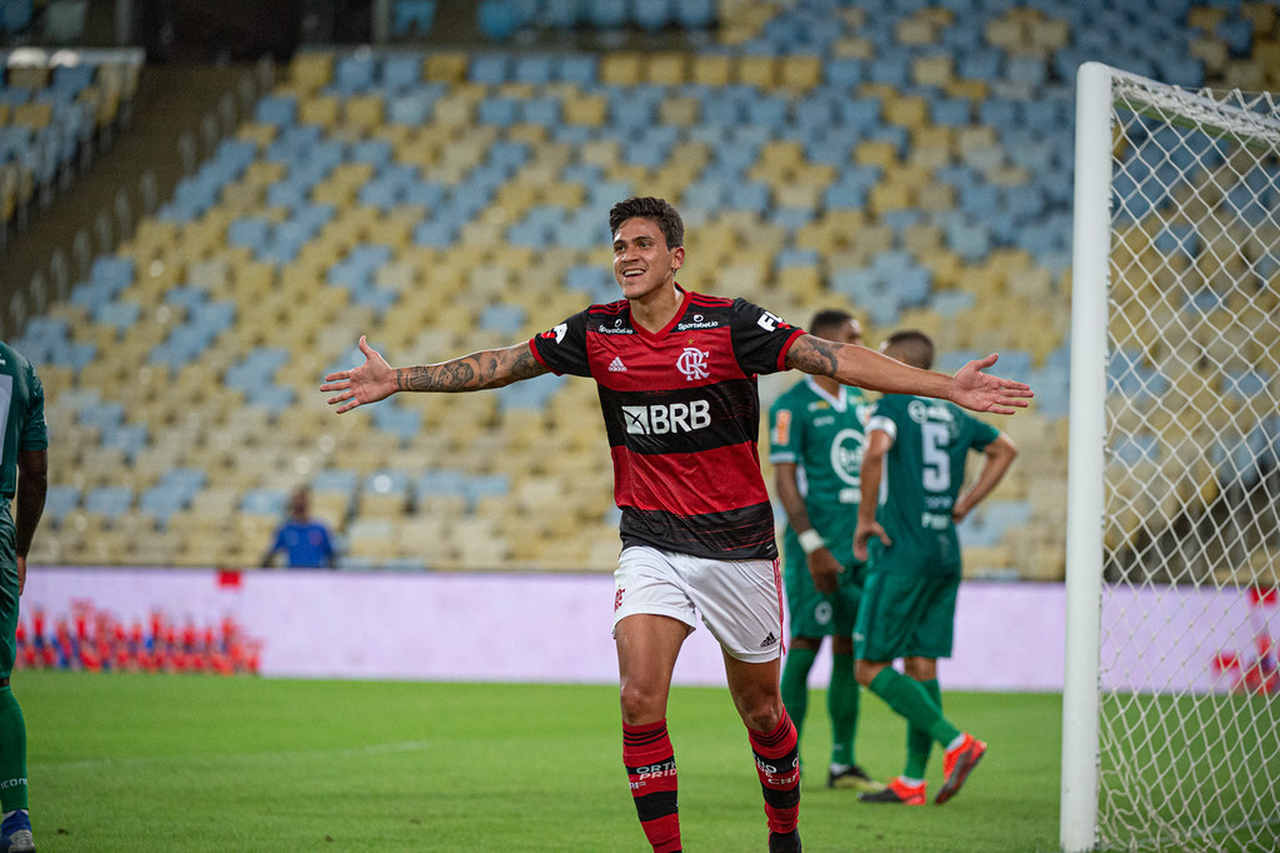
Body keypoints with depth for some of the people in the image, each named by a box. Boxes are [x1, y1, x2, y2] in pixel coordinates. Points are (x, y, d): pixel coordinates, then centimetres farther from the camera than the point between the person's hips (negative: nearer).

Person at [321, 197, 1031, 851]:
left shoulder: (727, 323, -10)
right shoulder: (598, 333, 0)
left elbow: (832, 358, -16)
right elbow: (499, 365, 7)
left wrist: (946, 387, -24)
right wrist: (398, 380, 4)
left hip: (738, 545, -2)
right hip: (651, 547, 2)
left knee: (760, 711, 9)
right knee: (639, 698, -16)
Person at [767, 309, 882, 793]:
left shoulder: (859, 405, 16)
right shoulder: (792, 406, -6)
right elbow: (783, 482, -11)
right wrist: (814, 546, -18)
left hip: (858, 547, 7)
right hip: (817, 545, -7)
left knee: (849, 652, 7)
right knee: (805, 645, -7)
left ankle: (843, 765, 11)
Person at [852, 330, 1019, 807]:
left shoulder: (892, 407, -6)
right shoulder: (952, 415, 15)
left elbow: (876, 452, -26)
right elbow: (1004, 450, 25)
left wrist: (866, 520, -16)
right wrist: (967, 503, 21)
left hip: (902, 554, -7)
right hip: (946, 554, 7)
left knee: (871, 667, -3)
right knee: (921, 665, 9)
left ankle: (955, 742, -15)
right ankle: (912, 782, 9)